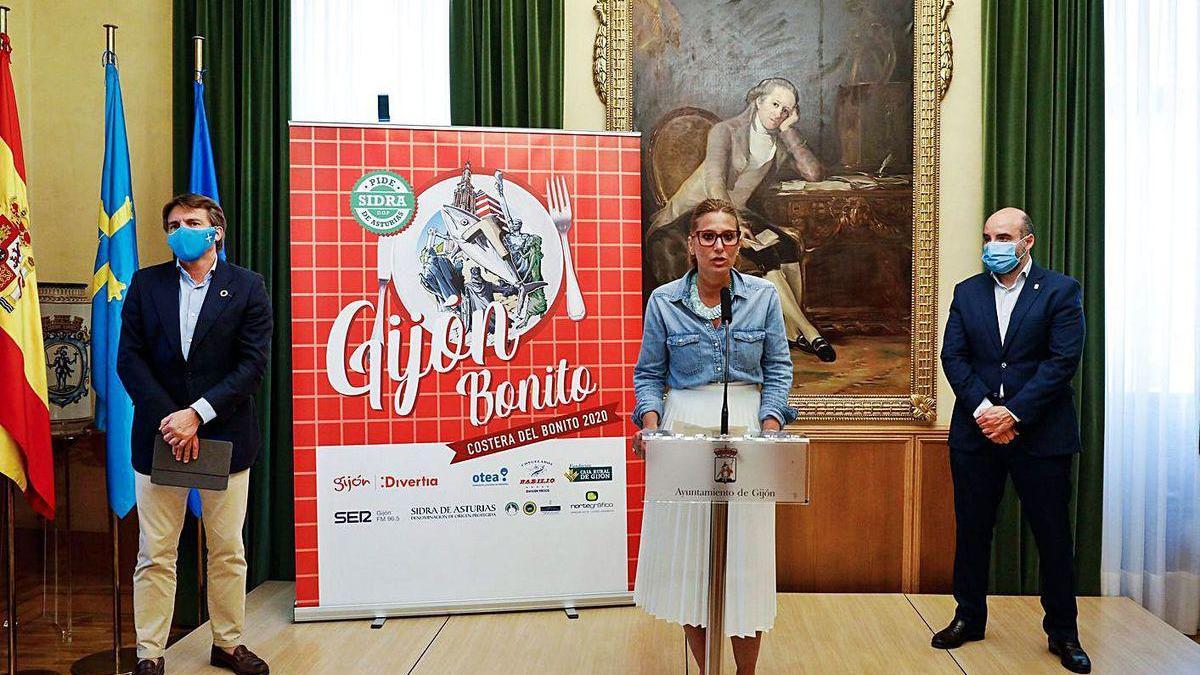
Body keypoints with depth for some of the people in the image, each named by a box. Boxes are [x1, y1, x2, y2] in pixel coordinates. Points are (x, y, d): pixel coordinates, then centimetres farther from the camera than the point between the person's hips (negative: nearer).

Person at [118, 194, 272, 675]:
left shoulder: (247, 287, 1)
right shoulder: (145, 284, 6)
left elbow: (252, 364, -7)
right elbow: (130, 359, 0)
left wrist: (198, 413, -16)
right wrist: (167, 418, -12)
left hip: (226, 435, -1)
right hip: (159, 435, 1)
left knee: (228, 551, 10)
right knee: (155, 555, 6)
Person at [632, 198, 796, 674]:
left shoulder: (764, 296, 2)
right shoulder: (664, 300, 1)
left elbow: (777, 370, 4)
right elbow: (649, 373, 5)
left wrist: (771, 425, -11)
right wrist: (650, 422, -12)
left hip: (747, 431, 0)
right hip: (683, 430, 0)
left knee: (745, 559, 3)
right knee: (686, 554, 4)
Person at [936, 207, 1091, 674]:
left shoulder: (1061, 291, -1)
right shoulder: (967, 292, 9)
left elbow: (1063, 360, -10)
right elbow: (953, 356, 1)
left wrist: (1013, 413, -16)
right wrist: (982, 408, -13)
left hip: (1040, 435, -3)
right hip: (976, 433, 3)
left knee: (1053, 535, 6)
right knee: (972, 530, 10)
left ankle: (1063, 632, 22)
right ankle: (969, 618, 26)